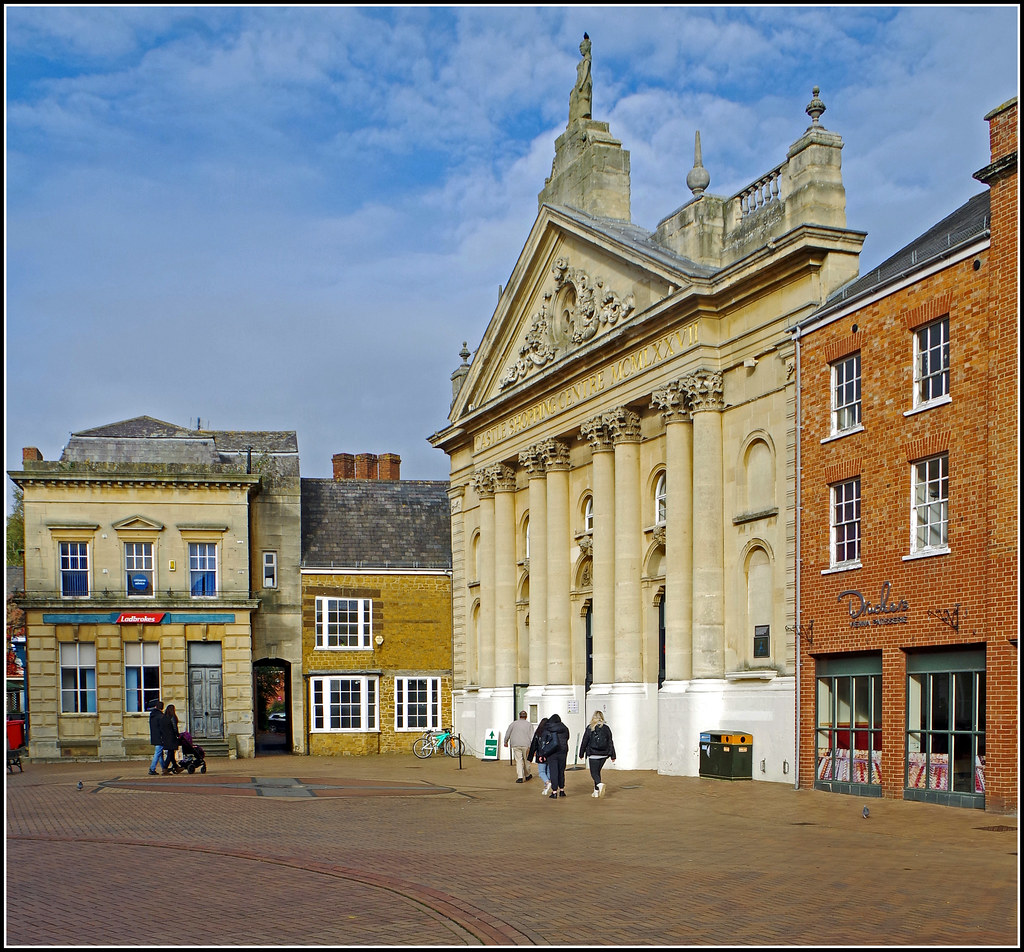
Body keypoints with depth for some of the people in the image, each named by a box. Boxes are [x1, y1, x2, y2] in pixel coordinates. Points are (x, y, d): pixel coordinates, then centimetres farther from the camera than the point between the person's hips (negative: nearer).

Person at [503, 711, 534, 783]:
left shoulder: (513, 723, 6)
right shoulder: (529, 725, 4)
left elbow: (507, 734, 9)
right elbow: (532, 736, -3)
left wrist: (506, 742, 25)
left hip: (516, 745, 0)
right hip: (526, 745, 0)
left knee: (518, 761, -2)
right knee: (526, 760, 14)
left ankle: (520, 777, -13)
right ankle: (527, 775, 28)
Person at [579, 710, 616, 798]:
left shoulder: (590, 728, -5)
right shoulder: (606, 728, 2)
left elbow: (584, 741, -1)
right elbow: (610, 742, 4)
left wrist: (581, 754, 8)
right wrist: (613, 756, 8)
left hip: (593, 754, -4)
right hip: (604, 754, 4)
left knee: (594, 773, 1)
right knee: (597, 771, 17)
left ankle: (600, 784, -29)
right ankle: (596, 791, 17)